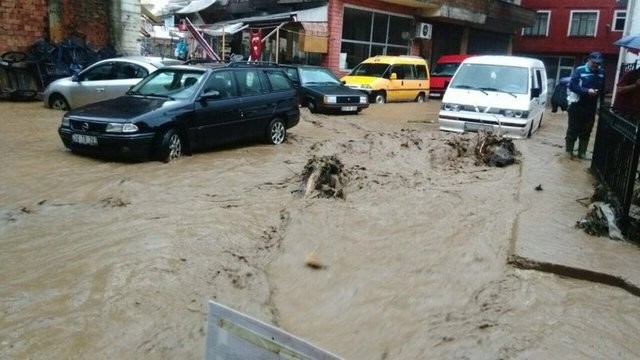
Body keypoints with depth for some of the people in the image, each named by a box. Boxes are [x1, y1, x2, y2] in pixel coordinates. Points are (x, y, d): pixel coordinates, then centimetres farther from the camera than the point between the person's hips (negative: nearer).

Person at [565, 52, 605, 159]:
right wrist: (587, 91, -24)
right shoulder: (579, 70, -8)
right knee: (573, 129, 2)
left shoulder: (602, 73, 3)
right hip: (577, 105, -4)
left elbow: (603, 89, 10)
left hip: (591, 106, 4)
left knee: (586, 130, 10)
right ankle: (569, 151, 13)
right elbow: (572, 85, -14)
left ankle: (582, 152, 19)